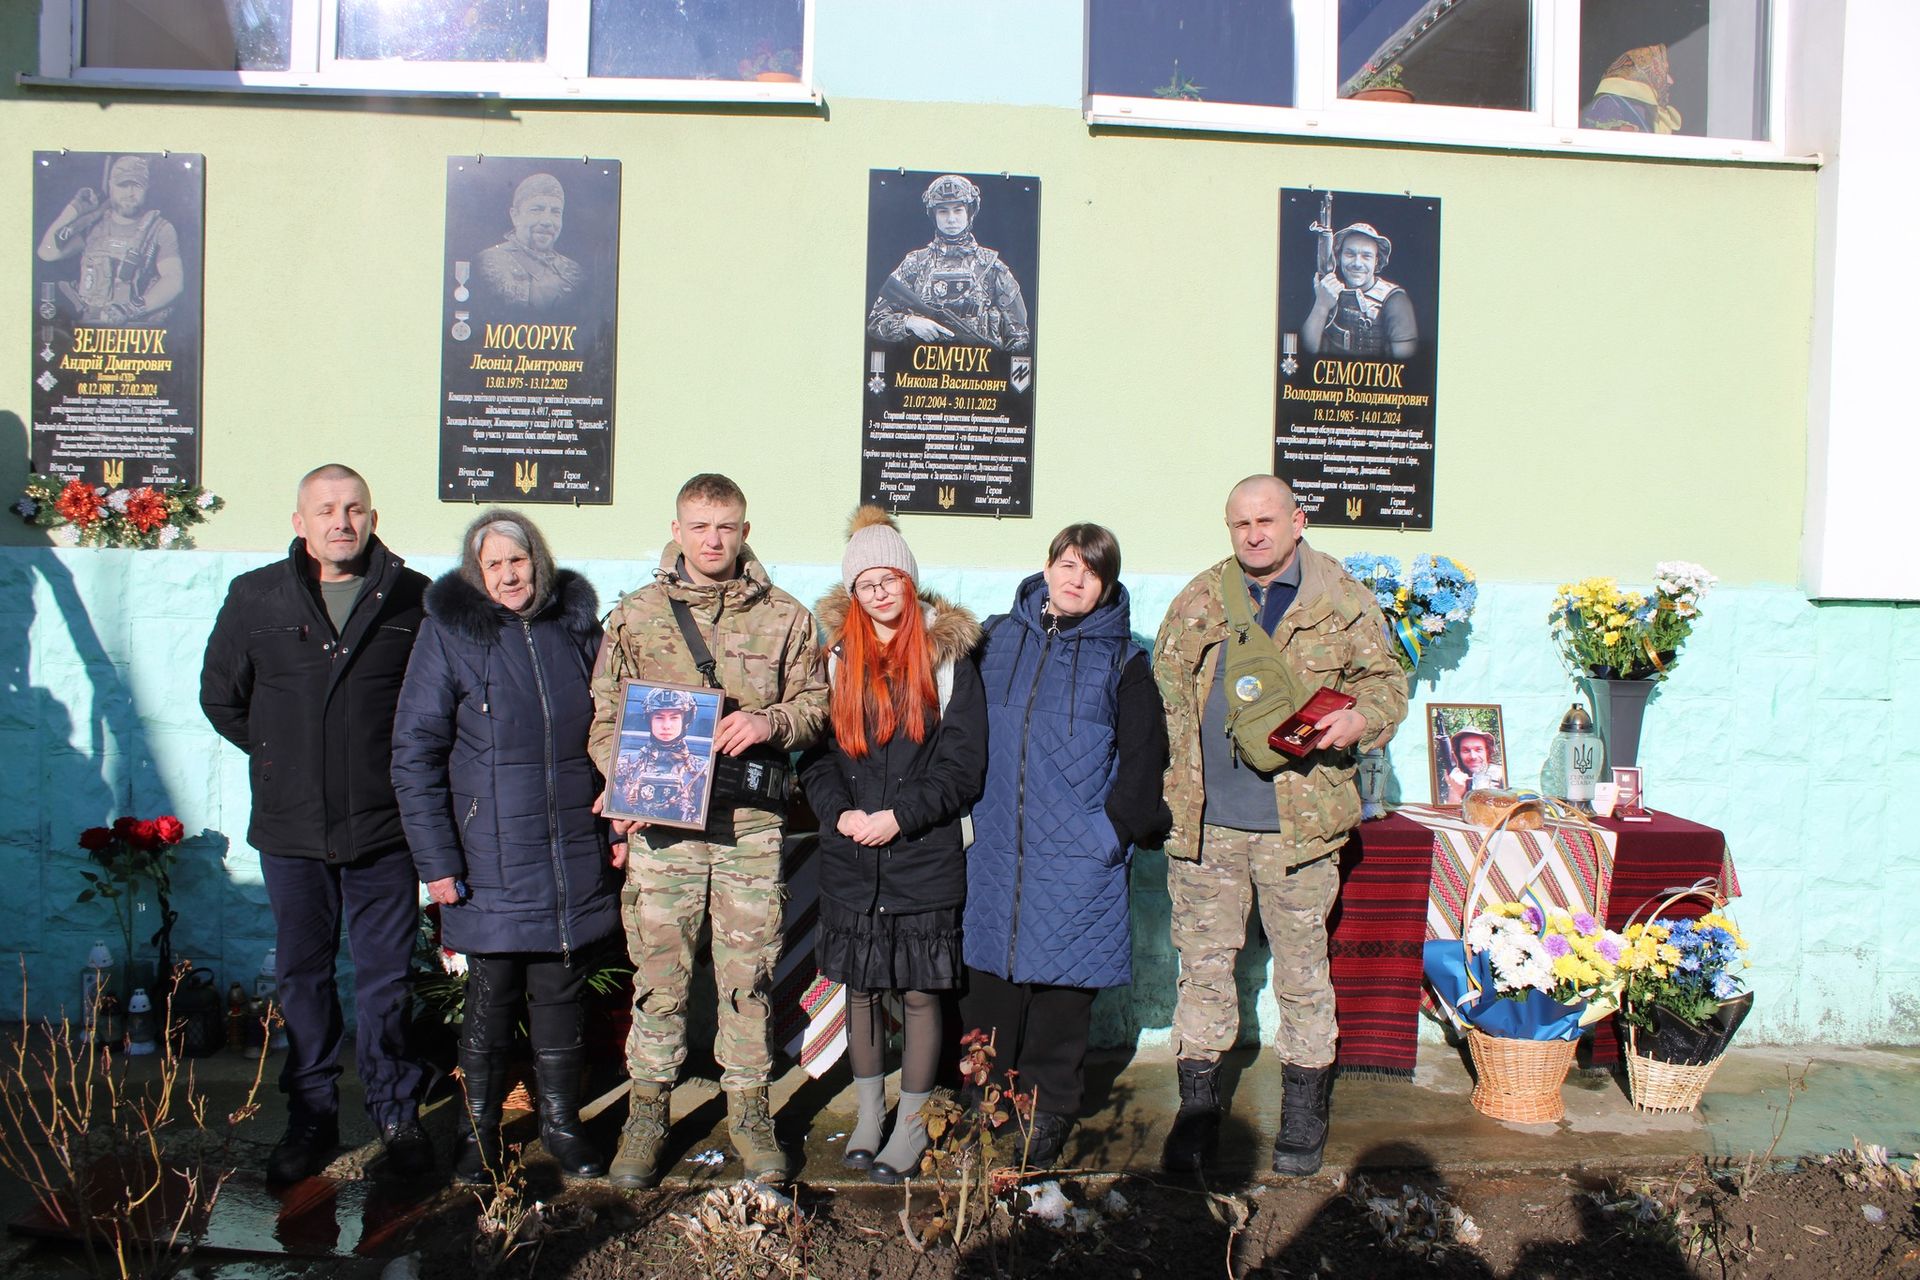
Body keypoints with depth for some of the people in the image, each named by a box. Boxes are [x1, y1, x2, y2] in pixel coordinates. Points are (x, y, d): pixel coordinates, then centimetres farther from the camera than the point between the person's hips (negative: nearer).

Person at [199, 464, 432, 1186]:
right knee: (303, 976, 12)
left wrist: (402, 765, 3)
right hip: (291, 829, 2)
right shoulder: (255, 598, 3)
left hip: (384, 827, -2)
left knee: (386, 977, 7)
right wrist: (284, 756, 9)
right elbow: (220, 696, 14)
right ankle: (311, 1118, 25)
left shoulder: (412, 597, -2)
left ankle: (395, 1113, 21)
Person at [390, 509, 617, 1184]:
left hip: (575, 857, 3)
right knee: (492, 998, 7)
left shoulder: (577, 623, 6)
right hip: (492, 863, -3)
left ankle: (561, 1122, 29)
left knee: (562, 994, 12)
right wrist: (436, 860, -9)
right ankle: (480, 1132, 26)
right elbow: (415, 753, -5)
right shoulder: (449, 631, -4)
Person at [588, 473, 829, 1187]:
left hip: (751, 823, 0)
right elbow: (604, 718, 9)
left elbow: (815, 704, 10)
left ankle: (748, 1110, 22)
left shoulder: (785, 618, 7)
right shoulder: (636, 614, 8)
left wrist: (770, 722, -11)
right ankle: (646, 1114, 22)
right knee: (658, 974, 5)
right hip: (661, 823, 0)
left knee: (749, 974, 6)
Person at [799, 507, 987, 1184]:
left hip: (924, 858, -2)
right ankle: (868, 1114, 30)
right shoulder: (835, 655, 6)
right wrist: (840, 812, -12)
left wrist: (900, 816, -14)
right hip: (849, 860, 3)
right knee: (860, 989, 12)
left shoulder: (948, 655, 0)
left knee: (920, 992, 5)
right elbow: (814, 753, 5)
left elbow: (963, 766, -4)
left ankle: (912, 1123, 21)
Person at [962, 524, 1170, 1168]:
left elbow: (1143, 754, 3)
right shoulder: (997, 638, 8)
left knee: (1063, 987, 5)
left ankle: (1047, 1116, 22)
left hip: (1076, 856, -2)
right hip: (994, 849, 2)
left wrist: (1117, 830, -4)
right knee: (987, 979, 8)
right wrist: (967, 811, 8)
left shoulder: (1122, 658, 3)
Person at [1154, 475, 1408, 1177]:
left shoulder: (1343, 601, 2)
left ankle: (1302, 1118, 25)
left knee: (1303, 972, 9)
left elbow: (1385, 680, 8)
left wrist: (1361, 719, -15)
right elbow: (1164, 685, 13)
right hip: (1203, 820, 2)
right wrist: (1169, 779, 5)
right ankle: (1196, 1111, 21)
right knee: (1203, 967, 8)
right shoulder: (1199, 600, 8)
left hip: (1298, 821, -1)